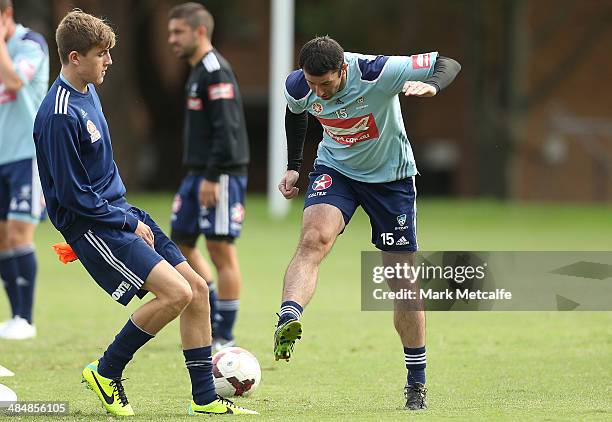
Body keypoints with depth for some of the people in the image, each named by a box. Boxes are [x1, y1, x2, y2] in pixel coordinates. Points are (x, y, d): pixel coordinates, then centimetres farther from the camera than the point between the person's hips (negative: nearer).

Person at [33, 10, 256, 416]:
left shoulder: (87, 92, 9)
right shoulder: (59, 116, -22)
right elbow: (73, 196, -20)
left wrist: (131, 216, 18)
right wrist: (129, 225, -13)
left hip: (120, 212, 10)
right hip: (91, 225, -10)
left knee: (197, 287, 5)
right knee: (176, 292, -21)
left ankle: (205, 397, 13)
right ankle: (106, 373, -3)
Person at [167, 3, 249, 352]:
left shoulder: (216, 71, -15)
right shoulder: (198, 71, 16)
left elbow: (227, 130, -22)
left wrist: (212, 177, -22)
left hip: (221, 177, -10)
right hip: (198, 174, 10)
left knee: (221, 250, -6)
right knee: (181, 242, 13)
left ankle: (225, 339, -1)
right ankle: (214, 319, 22)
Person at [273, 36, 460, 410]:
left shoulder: (379, 73, -30)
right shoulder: (299, 87, -17)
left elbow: (449, 64, -25)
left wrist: (430, 86, -45)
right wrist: (293, 167, 9)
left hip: (391, 176, -2)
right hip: (335, 169, 2)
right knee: (314, 239, -30)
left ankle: (417, 382, 17)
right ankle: (287, 323, -48)